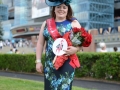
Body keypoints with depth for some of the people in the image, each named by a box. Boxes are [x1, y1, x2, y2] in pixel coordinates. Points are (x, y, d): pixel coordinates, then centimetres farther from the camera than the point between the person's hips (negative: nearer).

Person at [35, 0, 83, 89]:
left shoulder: (74, 23, 4)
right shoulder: (46, 23, 12)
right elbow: (40, 43, 12)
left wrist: (75, 49, -21)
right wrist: (38, 61, 7)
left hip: (66, 64, -3)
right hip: (50, 64, 3)